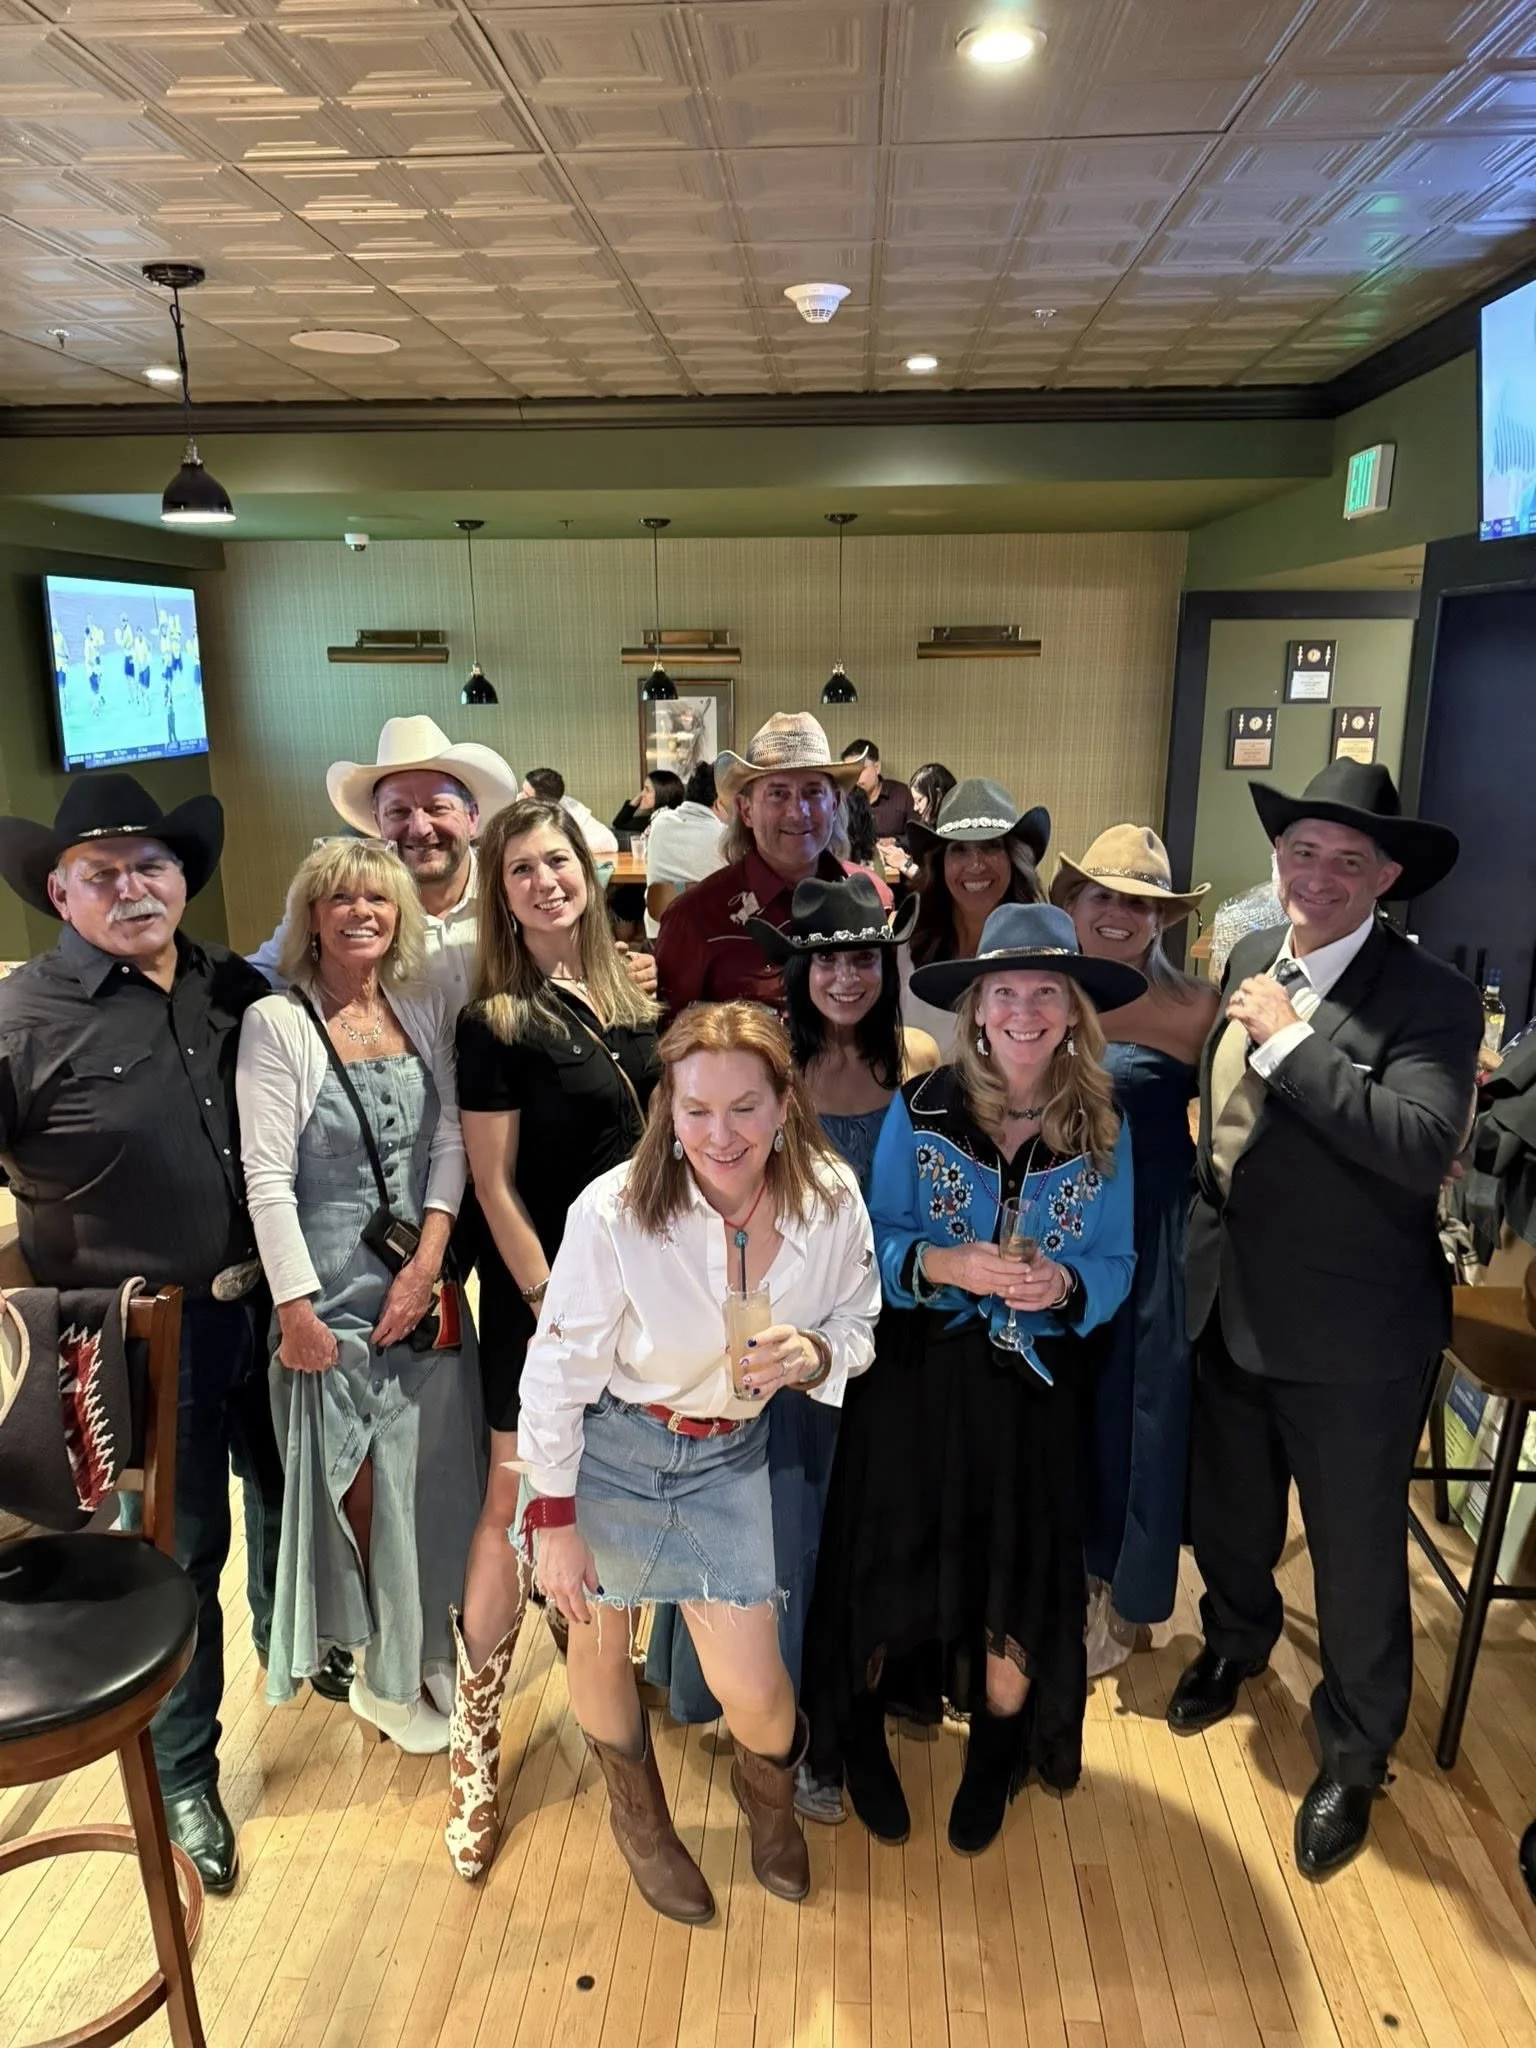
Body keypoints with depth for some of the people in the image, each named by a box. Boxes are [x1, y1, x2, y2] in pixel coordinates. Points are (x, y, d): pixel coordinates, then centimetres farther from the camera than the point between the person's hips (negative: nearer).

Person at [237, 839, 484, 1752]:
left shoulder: (427, 1009, 4)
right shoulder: (278, 1023, -10)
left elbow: (450, 1139, 2)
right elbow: (267, 1178, -12)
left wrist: (429, 1258, -8)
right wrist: (296, 1308, -13)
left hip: (425, 1284, 4)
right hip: (333, 1292, -4)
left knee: (433, 1479, 12)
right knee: (360, 1490, 8)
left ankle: (426, 1650, 34)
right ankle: (388, 1675, 29)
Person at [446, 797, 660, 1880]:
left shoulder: (630, 994, 4)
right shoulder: (496, 1020, -12)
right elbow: (495, 1185, -12)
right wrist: (551, 1305, -14)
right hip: (547, 1290, -5)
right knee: (517, 1507, 2)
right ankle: (474, 1746, 18)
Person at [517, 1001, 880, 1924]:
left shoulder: (833, 1200, -19)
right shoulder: (614, 1212, -29)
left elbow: (858, 1325, -2)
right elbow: (559, 1372, -16)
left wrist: (815, 1355, -25)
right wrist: (555, 1520, -9)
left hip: (728, 1459, 2)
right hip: (606, 1448, -1)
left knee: (751, 1689, 2)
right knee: (601, 1642, 19)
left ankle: (770, 1790, 42)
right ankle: (640, 1815, 53)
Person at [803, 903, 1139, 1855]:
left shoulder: (1103, 1132, -3)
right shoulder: (920, 1109, -7)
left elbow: (1116, 1268, 0)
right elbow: (875, 1242, -5)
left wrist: (1063, 1284, -21)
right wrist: (942, 1264, -25)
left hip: (1034, 1386, 1)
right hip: (919, 1376, -1)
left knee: (1019, 1576, 4)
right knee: (893, 1563, 5)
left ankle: (996, 1757, 36)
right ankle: (863, 1737, 36)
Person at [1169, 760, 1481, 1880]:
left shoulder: (1432, 997, -18)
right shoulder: (1248, 959, 1)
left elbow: (1426, 1145, -33)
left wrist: (1289, 1039, -29)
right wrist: (1200, 1219, 10)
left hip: (1351, 1333, -6)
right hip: (1228, 1306, 6)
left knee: (1356, 1554, 13)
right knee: (1229, 1511, 26)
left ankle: (1355, 1755, 38)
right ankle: (1235, 1642, 56)